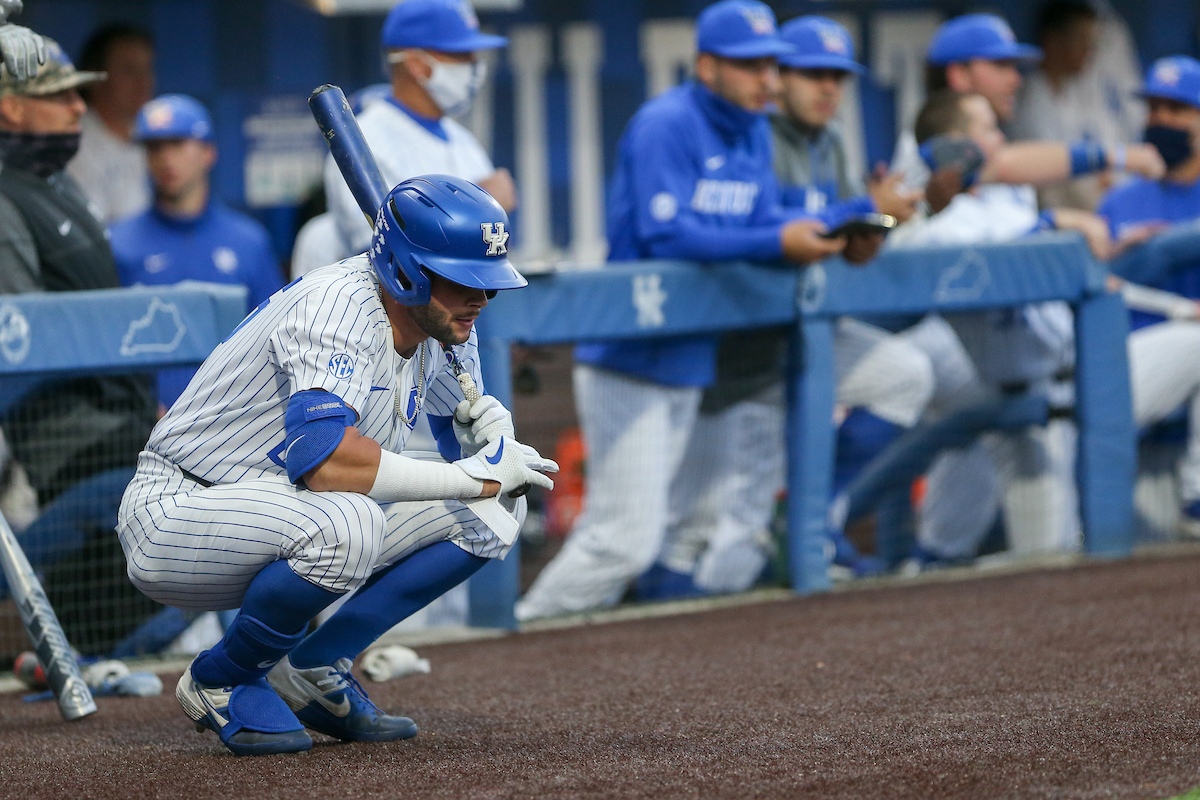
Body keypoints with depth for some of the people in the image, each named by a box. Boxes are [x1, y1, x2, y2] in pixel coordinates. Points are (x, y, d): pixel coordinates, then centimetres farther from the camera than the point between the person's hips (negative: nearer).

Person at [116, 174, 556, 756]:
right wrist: (471, 476, -33)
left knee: (495, 510, -1)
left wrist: (489, 429, -12)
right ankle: (218, 681, -11)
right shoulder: (340, 306, -26)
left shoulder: (443, 323, 0)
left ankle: (311, 669, 2)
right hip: (175, 518, -9)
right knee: (344, 523, -39)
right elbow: (321, 457, -40)